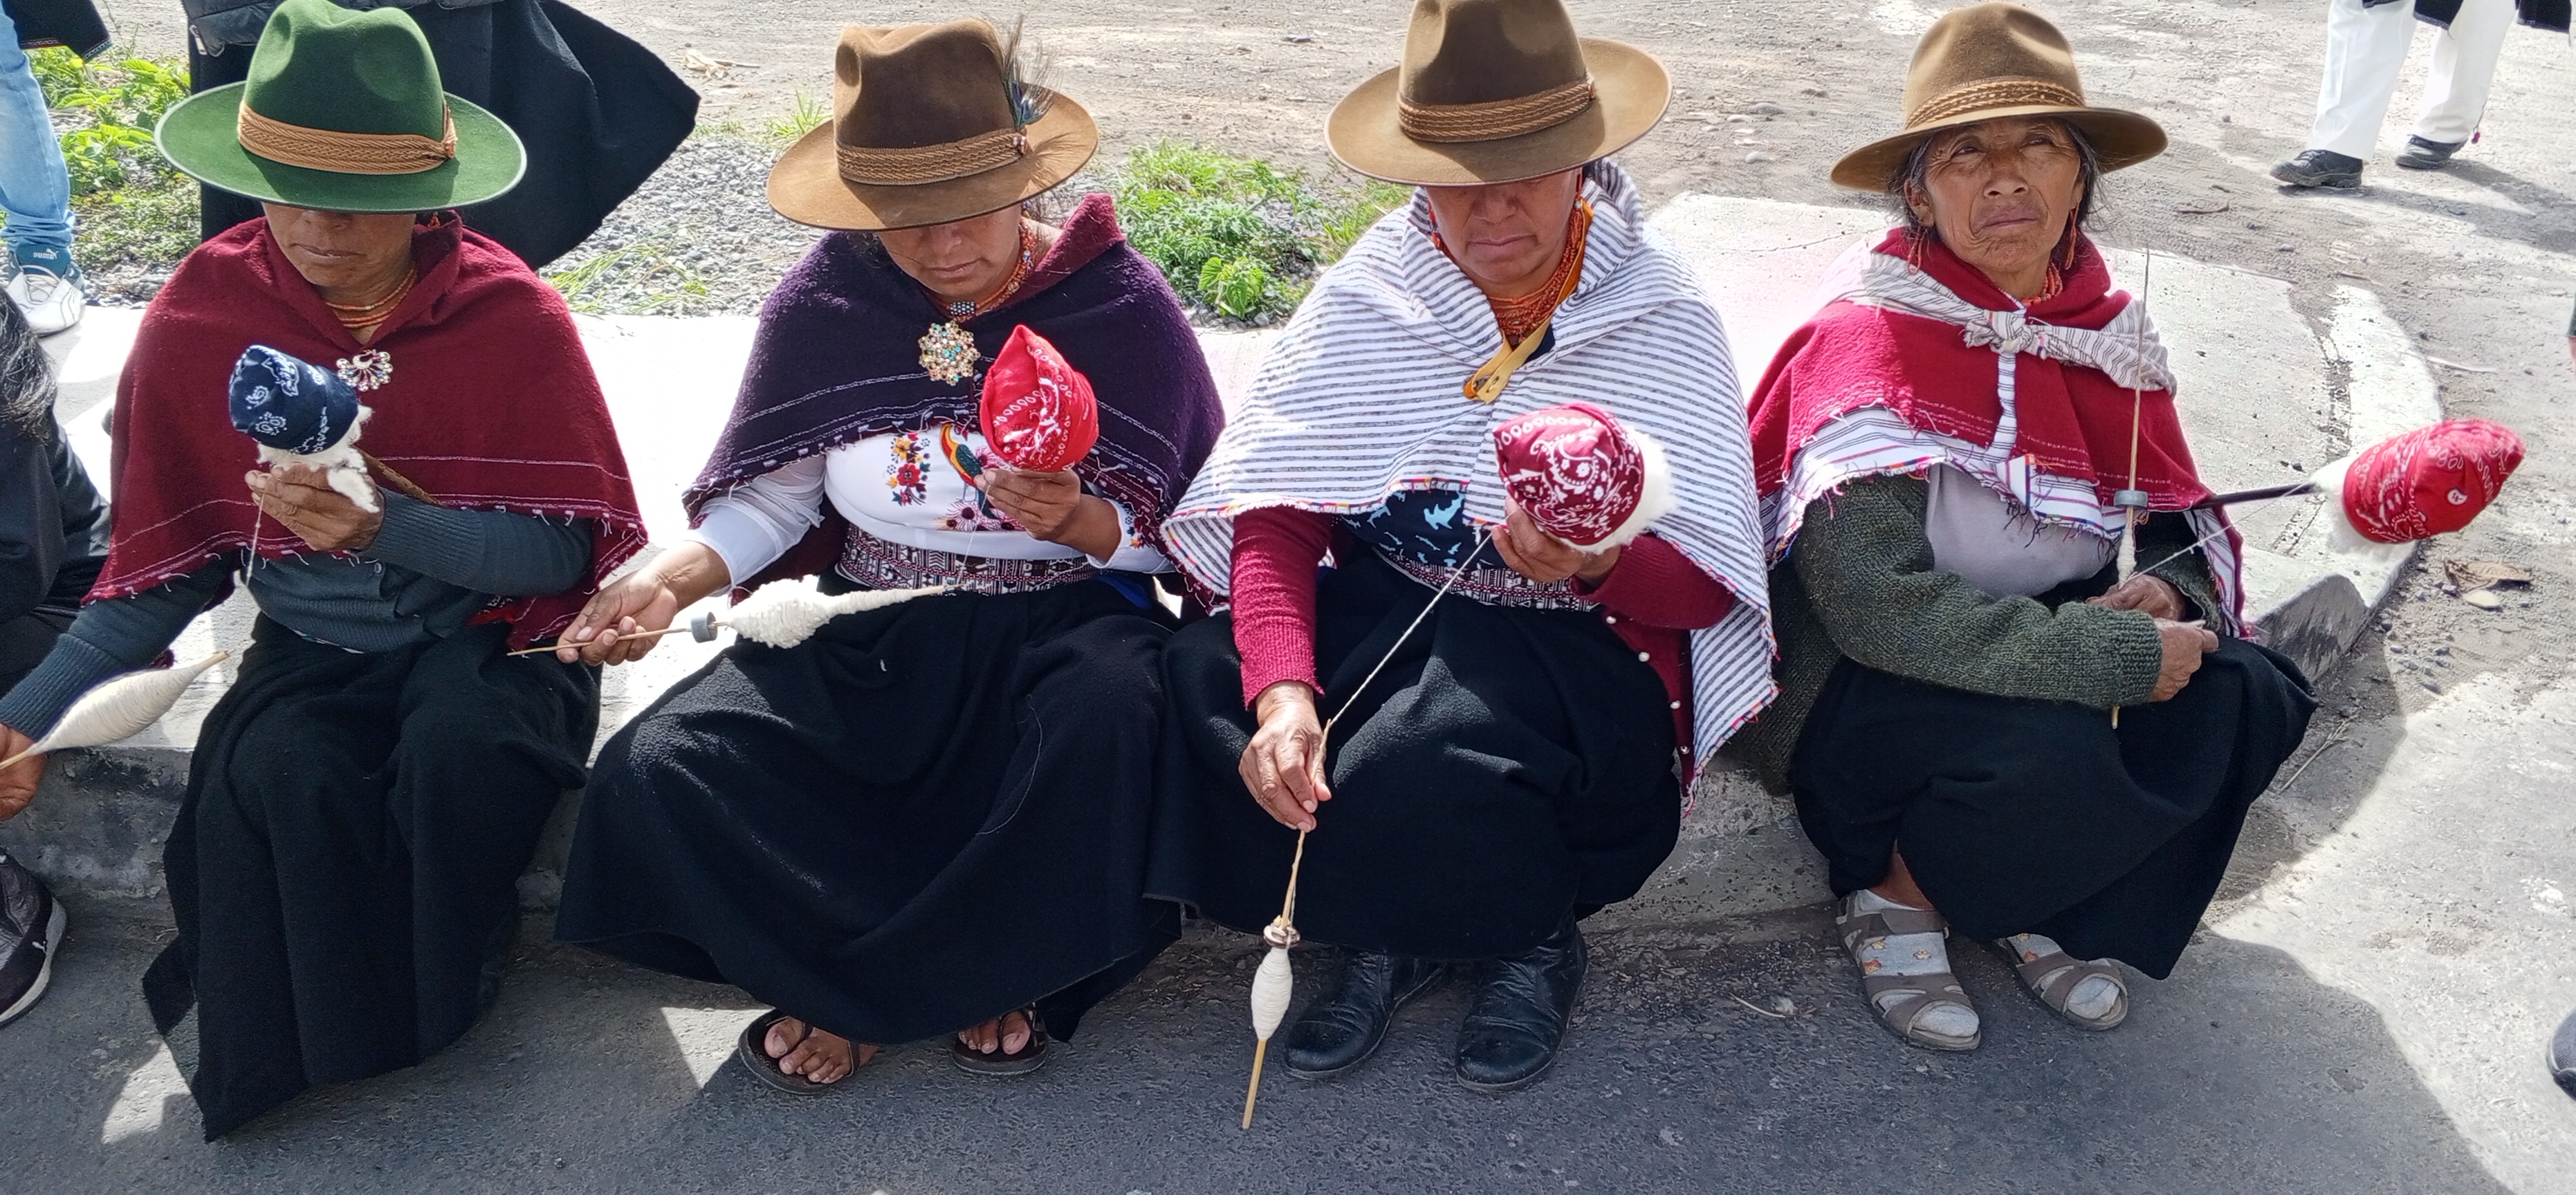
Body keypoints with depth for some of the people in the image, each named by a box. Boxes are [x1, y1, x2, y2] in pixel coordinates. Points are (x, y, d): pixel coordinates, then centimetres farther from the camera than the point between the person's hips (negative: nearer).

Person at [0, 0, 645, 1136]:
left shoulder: (510, 316, -12)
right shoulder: (200, 316, -5)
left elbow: (564, 550, -14)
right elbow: (167, 558, 4)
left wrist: (386, 525, -30)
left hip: (488, 631, -2)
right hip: (312, 648, 2)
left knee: (458, 741, -34)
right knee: (274, 769, -31)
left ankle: (435, 1005, -4)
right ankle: (278, 1035, -2)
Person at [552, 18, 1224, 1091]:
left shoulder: (1119, 302, -8)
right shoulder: (821, 305, -2)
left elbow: (1187, 537, -4)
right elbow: (769, 500, 4)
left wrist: (1078, 522, -24)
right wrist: (675, 577, -14)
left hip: (1058, 627, -2)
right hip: (870, 637, 3)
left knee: (1106, 718, -39)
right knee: (660, 770, -21)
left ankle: (864, 991, -16)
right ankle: (983, 973, -11)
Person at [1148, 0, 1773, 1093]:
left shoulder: (1662, 318, -4)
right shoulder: (1367, 296, 0)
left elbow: (1704, 585, -8)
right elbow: (1275, 510, -9)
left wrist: (1599, 566, -32)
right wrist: (1282, 688, -27)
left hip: (1577, 647, -3)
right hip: (1378, 617, 3)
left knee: (1415, 772, -34)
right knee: (1196, 697, -25)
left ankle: (1531, 931, 3)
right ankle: (1384, 933, 1)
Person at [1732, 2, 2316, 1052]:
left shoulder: (2108, 333, 1)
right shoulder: (1870, 334, -18)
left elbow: (2192, 531, 8)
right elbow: (1869, 600, -27)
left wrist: (2164, 593, -17)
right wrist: (2116, 652, -27)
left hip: (2040, 657, 6)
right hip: (1853, 691, -6)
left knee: (2246, 702, -17)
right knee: (2054, 750, -33)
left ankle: (2039, 907, 4)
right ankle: (1892, 887, -1)